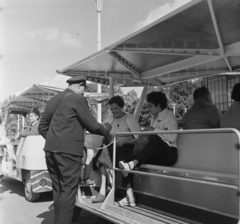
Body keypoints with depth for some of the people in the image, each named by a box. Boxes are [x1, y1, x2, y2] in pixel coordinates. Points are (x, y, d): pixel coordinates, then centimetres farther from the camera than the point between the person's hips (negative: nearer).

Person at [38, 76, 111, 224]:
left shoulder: (54, 100, 16)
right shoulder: (78, 99, -6)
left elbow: (42, 126, 20)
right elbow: (92, 126, -5)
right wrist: (107, 128, 13)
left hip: (50, 150, 8)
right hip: (68, 151, -8)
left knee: (58, 191, 14)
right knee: (68, 191, -2)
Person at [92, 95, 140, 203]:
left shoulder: (130, 119, 0)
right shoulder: (109, 119, 15)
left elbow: (139, 138, -8)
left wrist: (125, 142, -20)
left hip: (126, 149, -4)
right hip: (112, 148, 4)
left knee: (106, 154, -30)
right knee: (104, 151, -28)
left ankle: (103, 190, -23)